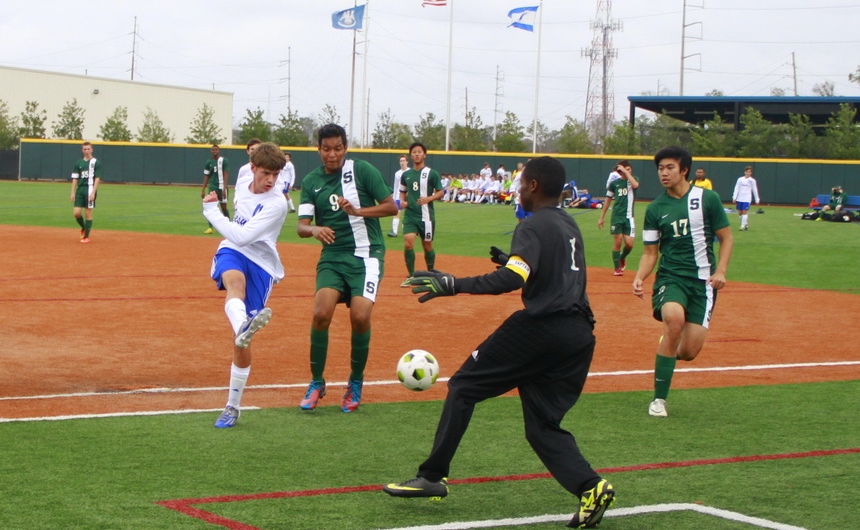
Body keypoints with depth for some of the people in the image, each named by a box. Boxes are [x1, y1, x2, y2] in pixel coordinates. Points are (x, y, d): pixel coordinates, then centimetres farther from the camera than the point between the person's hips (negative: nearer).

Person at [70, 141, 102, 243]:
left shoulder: (96, 162, -1)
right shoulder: (79, 163, 12)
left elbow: (97, 179, -6)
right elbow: (75, 178, 12)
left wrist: (93, 192, -15)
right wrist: (73, 192, 4)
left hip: (90, 189, -4)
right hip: (80, 189, 4)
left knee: (88, 213, -2)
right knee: (76, 212, -3)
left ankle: (86, 236, 5)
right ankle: (83, 228, 24)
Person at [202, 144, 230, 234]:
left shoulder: (224, 161, -3)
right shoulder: (209, 162, 9)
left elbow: (226, 175, -7)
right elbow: (206, 177, 12)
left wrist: (224, 189, -16)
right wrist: (203, 190, 6)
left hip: (221, 188, -4)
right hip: (212, 188, 4)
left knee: (223, 207, 1)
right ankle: (210, 227, -3)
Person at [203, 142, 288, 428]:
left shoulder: (277, 204, -16)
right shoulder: (242, 182, 4)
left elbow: (242, 235, -21)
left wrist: (211, 210, -13)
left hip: (261, 264, -3)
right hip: (233, 253, 3)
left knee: (242, 339, -5)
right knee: (235, 279, -37)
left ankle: (233, 406, 10)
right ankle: (242, 325, -70)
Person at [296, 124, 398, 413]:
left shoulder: (362, 170, -4)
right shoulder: (311, 181, 5)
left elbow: (391, 206, -5)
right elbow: (301, 225, -1)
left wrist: (357, 211, -20)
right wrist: (314, 230, -25)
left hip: (366, 253, -2)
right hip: (332, 256, 3)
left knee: (360, 316, -17)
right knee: (321, 313, -17)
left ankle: (356, 383, 7)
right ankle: (316, 383, 1)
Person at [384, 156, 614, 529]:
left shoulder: (533, 227, -7)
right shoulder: (570, 226, 20)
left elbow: (513, 279, -22)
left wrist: (453, 284, -24)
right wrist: (512, 261, 31)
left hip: (540, 326, -8)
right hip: (579, 334, 8)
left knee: (464, 386, 5)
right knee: (543, 424, 13)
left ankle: (433, 476, 2)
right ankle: (590, 487, -8)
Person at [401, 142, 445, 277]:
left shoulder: (432, 173, -3)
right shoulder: (406, 174, 9)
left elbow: (441, 192, -2)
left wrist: (428, 198, -19)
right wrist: (402, 201, 0)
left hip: (426, 215, -2)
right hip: (410, 215, 2)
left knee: (427, 246, 8)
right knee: (408, 243, -14)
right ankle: (411, 275, -4)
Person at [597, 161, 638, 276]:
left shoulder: (633, 180, 3)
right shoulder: (614, 183, 4)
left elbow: (635, 185, -23)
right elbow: (608, 200, 11)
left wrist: (626, 172, -18)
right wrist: (602, 217, 9)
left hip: (629, 217, 0)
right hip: (616, 216, 0)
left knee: (629, 243, -7)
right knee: (617, 241, -2)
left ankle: (622, 258, 25)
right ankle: (617, 268, 10)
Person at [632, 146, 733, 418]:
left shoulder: (708, 199, 0)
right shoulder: (655, 209, 5)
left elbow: (726, 238, 6)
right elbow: (650, 252, 8)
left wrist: (720, 271, -8)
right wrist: (640, 278, -10)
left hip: (702, 280, 0)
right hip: (670, 276, 0)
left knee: (689, 352, -9)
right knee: (674, 319, -33)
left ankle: (668, 350, 34)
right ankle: (659, 399, -21)